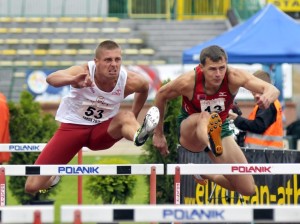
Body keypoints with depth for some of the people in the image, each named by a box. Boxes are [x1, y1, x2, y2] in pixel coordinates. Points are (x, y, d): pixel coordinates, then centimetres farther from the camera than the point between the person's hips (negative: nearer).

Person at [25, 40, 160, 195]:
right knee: (32, 186, -8)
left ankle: (138, 136, -65)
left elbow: (145, 86, 11)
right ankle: (53, 179, 27)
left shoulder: (129, 81, -16)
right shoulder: (83, 72, -25)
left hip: (102, 131, 1)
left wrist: (133, 117, 9)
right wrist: (73, 80, -65)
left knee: (125, 117, -32)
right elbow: (51, 78, -45)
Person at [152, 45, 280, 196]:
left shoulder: (233, 77, -28)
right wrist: (158, 134, -1)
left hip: (220, 129, 3)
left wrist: (267, 97, -64)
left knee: (248, 189, -2)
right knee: (205, 117, -41)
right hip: (190, 131, -3)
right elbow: (161, 95, -9)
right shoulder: (188, 82, -29)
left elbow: (273, 90, -37)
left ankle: (206, 174, 25)